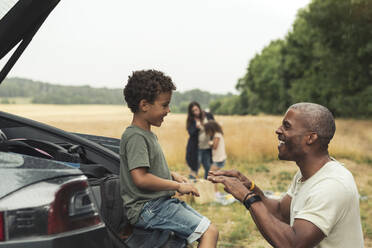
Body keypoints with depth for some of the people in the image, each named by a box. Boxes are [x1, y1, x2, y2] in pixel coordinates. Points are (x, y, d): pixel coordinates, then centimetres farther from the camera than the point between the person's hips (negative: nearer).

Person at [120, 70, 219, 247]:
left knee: (209, 228, 9)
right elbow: (140, 178, -25)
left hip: (161, 202, 10)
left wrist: (172, 176, 11)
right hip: (147, 209, -10)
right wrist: (178, 186, -17)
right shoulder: (135, 136, -16)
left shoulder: (148, 134, 16)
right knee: (209, 232, -16)